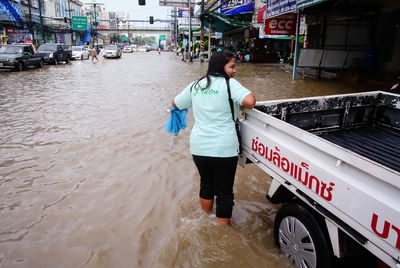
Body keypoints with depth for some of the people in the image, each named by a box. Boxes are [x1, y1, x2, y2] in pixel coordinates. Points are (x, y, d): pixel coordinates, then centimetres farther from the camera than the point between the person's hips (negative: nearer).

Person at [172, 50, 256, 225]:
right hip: (224, 149, -5)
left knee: (206, 183, 26)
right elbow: (250, 101, -23)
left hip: (198, 147, 6)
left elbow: (175, 103, 20)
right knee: (224, 191, 11)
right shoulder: (229, 83, -8)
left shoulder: (195, 86, 8)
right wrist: (241, 105, -1)